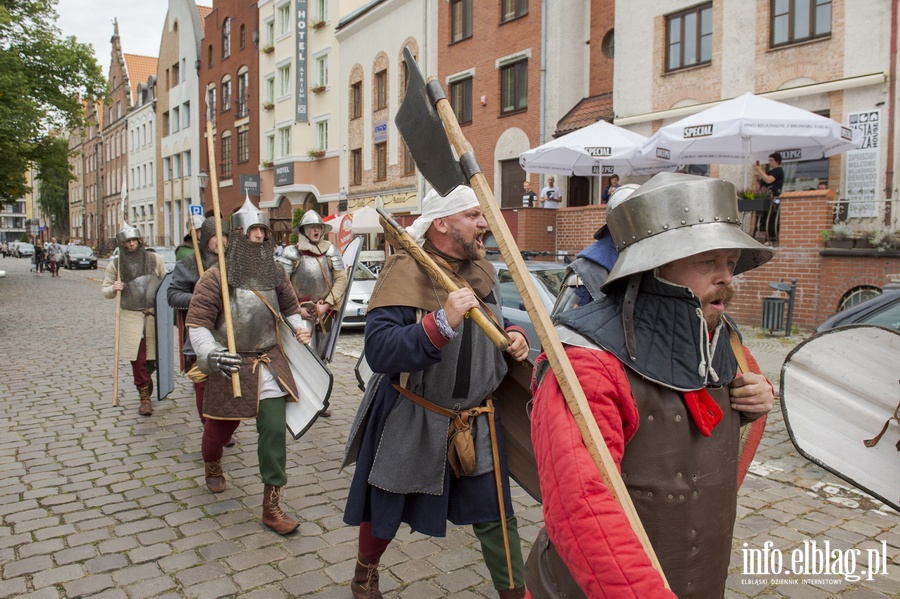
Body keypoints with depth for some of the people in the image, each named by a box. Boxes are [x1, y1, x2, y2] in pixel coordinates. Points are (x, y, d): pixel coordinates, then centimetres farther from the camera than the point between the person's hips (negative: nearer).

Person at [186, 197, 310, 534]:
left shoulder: (274, 275, 4)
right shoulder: (216, 278, -12)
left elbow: (289, 307, 21)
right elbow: (197, 322, -15)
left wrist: (299, 329, 3)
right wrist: (211, 354, -31)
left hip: (270, 365, 3)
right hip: (231, 367, -3)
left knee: (274, 431, -4)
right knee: (220, 428, 16)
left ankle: (272, 507, 6)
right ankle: (212, 467, 53)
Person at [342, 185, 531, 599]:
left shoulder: (482, 270, 2)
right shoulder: (405, 271, -21)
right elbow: (379, 352, -30)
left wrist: (515, 337, -4)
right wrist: (442, 321, -40)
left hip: (476, 421, 5)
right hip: (411, 421, -4)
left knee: (495, 513, 8)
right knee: (388, 510, 17)